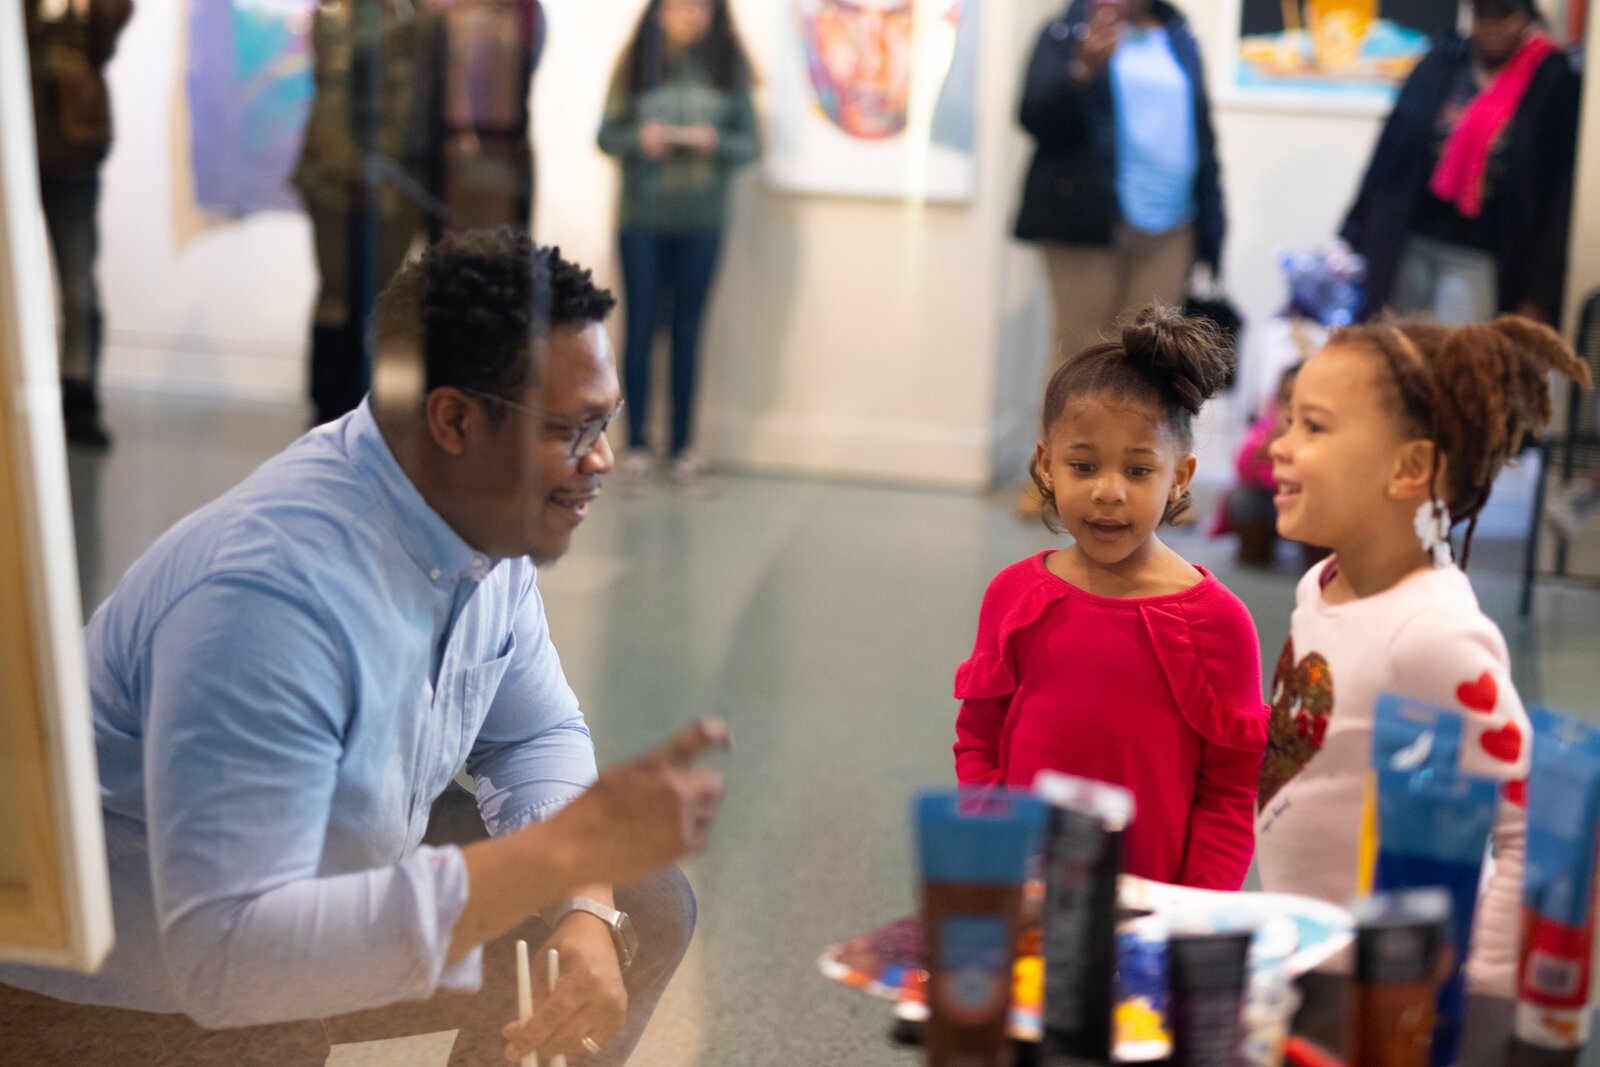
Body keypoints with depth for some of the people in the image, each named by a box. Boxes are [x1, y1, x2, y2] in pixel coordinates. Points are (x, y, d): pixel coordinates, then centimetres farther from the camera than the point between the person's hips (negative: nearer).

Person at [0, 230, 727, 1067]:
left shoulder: (485, 519, -8)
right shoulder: (276, 590, -34)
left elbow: (535, 735, 4)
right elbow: (228, 958, -38)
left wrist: (585, 913, -16)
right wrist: (569, 847, -40)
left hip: (317, 890, 8)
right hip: (121, 994, -8)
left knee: (646, 913, 3)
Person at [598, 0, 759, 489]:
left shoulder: (728, 67, 4)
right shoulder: (636, 64, 3)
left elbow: (749, 142, 3)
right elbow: (606, 136, 3)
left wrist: (714, 142, -16)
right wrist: (639, 138, -17)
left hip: (702, 221, 1)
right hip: (643, 216, -1)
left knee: (688, 329, 6)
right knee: (641, 325, 2)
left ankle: (682, 443, 13)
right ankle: (636, 443, 8)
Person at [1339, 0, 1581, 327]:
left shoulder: (1554, 85, -3)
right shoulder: (1441, 64, 4)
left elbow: (1558, 192, -4)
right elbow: (1391, 153, 6)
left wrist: (1538, 295, -6)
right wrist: (1357, 236, 2)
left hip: (1479, 260, -3)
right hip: (1413, 245, 3)